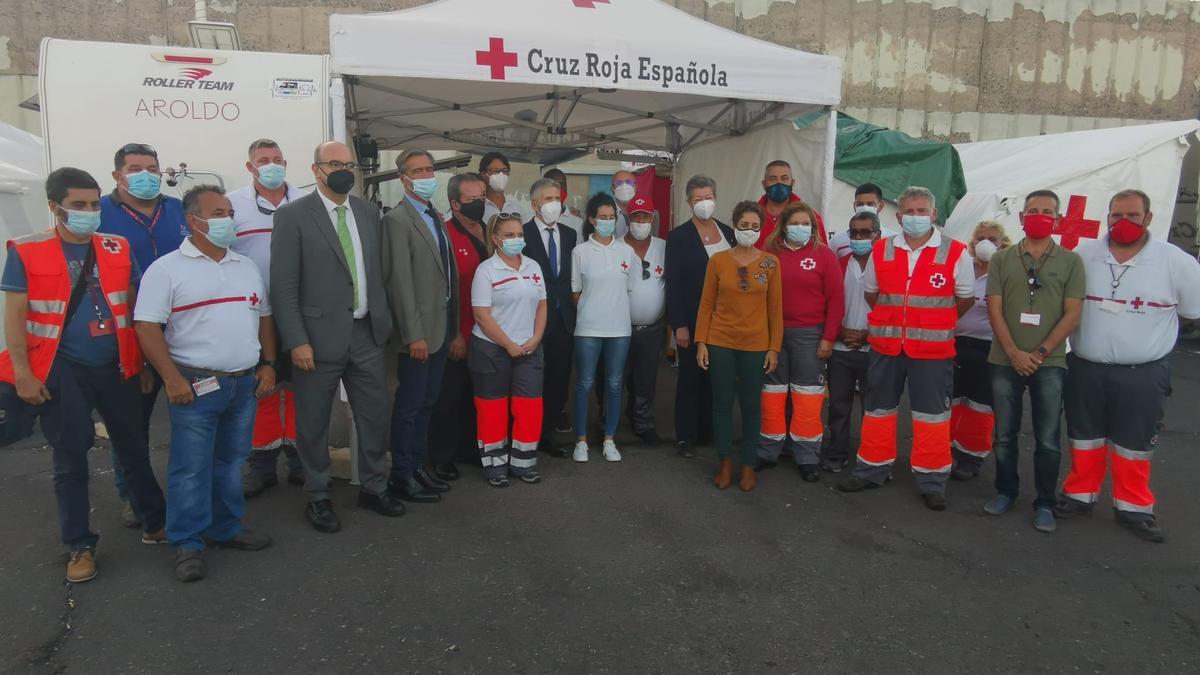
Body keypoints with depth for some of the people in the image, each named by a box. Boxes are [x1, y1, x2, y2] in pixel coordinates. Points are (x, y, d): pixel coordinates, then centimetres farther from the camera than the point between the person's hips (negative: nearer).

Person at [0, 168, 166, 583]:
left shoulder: (118, 249, 3)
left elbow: (136, 306, 9)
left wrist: (146, 361, 6)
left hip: (117, 367, 3)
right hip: (63, 371, -2)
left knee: (134, 449, 13)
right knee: (70, 460, 7)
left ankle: (154, 524, 29)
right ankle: (80, 546, 21)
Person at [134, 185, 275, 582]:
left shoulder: (247, 267, 13)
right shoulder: (167, 269, -5)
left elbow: (264, 317, 18)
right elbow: (147, 326, -9)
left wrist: (268, 364, 8)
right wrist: (173, 380, -16)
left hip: (245, 383, 5)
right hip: (194, 385, -5)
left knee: (231, 462, 14)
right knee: (191, 468, 1)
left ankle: (227, 529, 27)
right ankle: (187, 544, 13)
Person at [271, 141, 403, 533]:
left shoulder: (369, 213, 9)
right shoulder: (293, 215, -6)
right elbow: (283, 285, -10)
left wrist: (383, 321, 8)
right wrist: (296, 341, -15)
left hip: (367, 334, 5)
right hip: (320, 336, -4)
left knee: (375, 415, 12)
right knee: (314, 424, 9)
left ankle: (374, 488, 30)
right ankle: (318, 498, 26)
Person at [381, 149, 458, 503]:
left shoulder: (436, 217, 14)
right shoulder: (398, 219, -12)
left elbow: (446, 272, 12)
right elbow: (400, 282, -17)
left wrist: (452, 325, 8)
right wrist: (414, 335, -19)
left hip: (442, 326, 8)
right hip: (419, 330, -8)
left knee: (427, 401, 16)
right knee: (409, 404, 2)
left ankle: (418, 466, 28)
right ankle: (401, 476, 14)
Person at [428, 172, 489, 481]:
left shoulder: (489, 233, 9)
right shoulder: (445, 235, -13)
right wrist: (454, 335, -14)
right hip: (457, 337, -6)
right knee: (449, 396, 6)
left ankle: (470, 449, 31)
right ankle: (442, 456, 20)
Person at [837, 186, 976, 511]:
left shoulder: (955, 253, -5)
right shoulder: (881, 250, 3)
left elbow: (965, 299, 5)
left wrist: (934, 323, 8)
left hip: (932, 349, -3)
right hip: (885, 346, 3)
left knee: (932, 414, 4)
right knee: (878, 409, 12)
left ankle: (932, 481, 17)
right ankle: (872, 470, 26)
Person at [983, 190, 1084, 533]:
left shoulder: (1070, 261, 3)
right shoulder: (1002, 259, 5)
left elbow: (1072, 314, -1)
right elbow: (994, 310, 0)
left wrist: (1040, 353, -10)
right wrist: (1015, 353, -10)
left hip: (1050, 363, -1)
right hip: (1006, 361, 1)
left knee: (1048, 440, 3)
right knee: (1004, 435, 10)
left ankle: (1045, 503, 15)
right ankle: (1005, 491, 25)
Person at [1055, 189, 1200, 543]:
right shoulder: (1084, 255, -2)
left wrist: (1151, 326, 5)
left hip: (1143, 375, -1)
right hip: (1085, 369, 2)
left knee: (1134, 444, 9)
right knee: (1084, 437, 14)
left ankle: (1133, 508, 23)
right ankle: (1080, 494, 29)